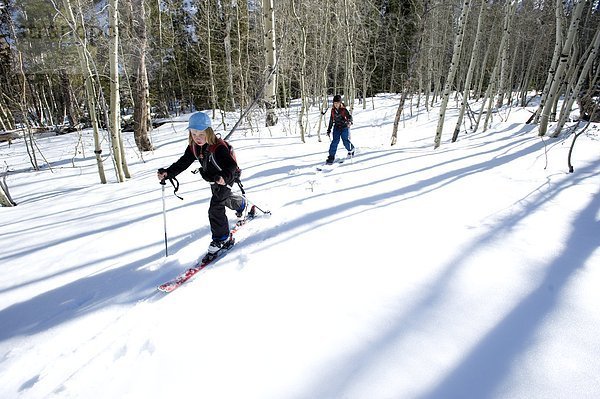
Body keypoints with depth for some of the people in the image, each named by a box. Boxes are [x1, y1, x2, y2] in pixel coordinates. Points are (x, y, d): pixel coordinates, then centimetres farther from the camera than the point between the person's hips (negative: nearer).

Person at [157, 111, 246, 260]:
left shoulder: (218, 147, -35)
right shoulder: (193, 147, -11)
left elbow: (231, 165, -45)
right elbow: (183, 163, -10)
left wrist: (224, 176, -66)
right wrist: (168, 173, -25)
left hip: (226, 178, -8)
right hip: (213, 179, 8)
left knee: (215, 208, -16)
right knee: (224, 197, 31)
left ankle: (222, 239, -4)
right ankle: (242, 203, 63)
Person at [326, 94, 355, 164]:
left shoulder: (344, 109, -8)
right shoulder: (333, 110, 5)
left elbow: (349, 116, -16)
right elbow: (331, 120, 14)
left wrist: (349, 122, -39)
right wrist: (329, 130, 16)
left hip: (345, 127, -3)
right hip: (337, 127, 3)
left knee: (346, 141, -5)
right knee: (335, 141, -11)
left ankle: (351, 150, 29)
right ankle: (331, 157, -9)